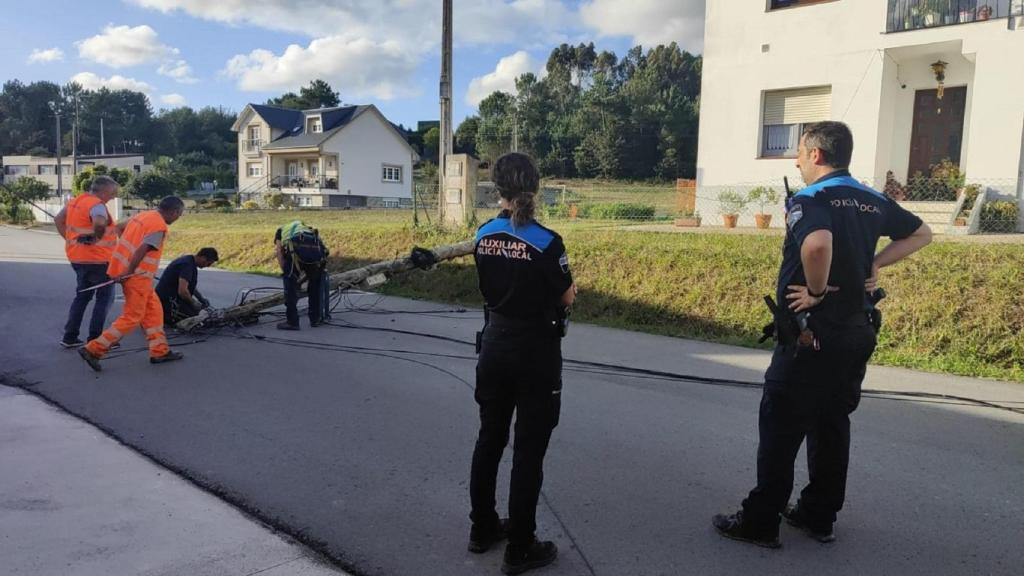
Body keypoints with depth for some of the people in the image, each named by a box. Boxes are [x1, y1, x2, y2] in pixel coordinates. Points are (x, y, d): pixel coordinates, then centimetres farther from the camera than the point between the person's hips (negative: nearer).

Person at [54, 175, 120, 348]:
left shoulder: (76, 201, 11)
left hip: (77, 257, 9)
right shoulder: (97, 204, -18)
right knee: (105, 297, 4)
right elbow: (100, 223, -38)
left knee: (82, 296, 21)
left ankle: (70, 337, 23)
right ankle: (94, 339, 5)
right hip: (97, 260, -9)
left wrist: (69, 239, 16)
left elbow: (59, 219, 21)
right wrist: (97, 238, -21)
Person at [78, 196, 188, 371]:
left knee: (154, 310, 15)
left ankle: (160, 351, 19)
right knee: (132, 318, -1)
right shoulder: (160, 226, -16)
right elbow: (142, 250, -25)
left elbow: (121, 227, 24)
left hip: (124, 270, 9)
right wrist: (128, 272, -20)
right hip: (137, 276, -9)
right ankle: (93, 349, -1)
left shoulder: (142, 215, 12)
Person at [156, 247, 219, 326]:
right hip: (168, 302, -10)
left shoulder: (188, 260, 10)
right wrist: (194, 303, -13)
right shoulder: (187, 265, -21)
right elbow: (182, 291, -30)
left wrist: (202, 299, 14)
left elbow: (190, 286, 25)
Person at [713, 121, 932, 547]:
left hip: (809, 334, -8)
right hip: (857, 332, 8)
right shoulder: (874, 202, 10)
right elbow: (921, 234, 23)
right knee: (832, 426, 16)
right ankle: (819, 516, 26)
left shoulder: (809, 200, -15)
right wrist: (874, 264, 12)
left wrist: (816, 291, -20)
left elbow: (818, 243, -36)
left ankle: (760, 523, 9)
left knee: (780, 429, 1)